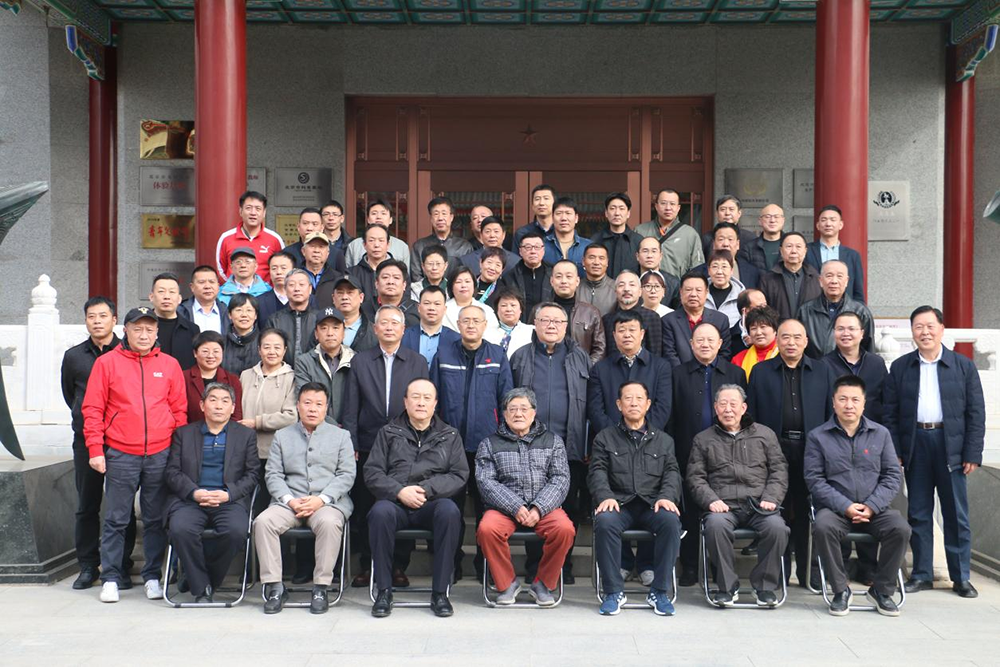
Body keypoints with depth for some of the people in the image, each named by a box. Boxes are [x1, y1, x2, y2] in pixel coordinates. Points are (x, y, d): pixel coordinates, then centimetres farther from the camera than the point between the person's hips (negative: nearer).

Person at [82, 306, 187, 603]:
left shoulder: (169, 365, 8)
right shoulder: (107, 362, 3)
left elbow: (179, 410, 9)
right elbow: (92, 409, 2)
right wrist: (96, 450, -4)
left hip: (161, 455, 1)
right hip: (120, 455, -1)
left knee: (156, 519, 7)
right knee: (116, 520, 4)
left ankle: (152, 576, 17)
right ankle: (110, 578, 13)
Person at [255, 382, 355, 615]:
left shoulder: (340, 436, 15)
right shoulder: (282, 436, 18)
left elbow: (347, 474, 4)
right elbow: (272, 475, 9)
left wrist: (321, 499, -12)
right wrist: (290, 500, -10)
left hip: (328, 501, -2)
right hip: (289, 501, 2)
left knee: (329, 523, -36)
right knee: (263, 522, -27)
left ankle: (321, 588, -25)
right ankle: (274, 587, -19)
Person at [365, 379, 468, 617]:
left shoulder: (450, 436, 18)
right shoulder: (388, 433, 17)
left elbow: (459, 475, 6)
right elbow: (372, 472, 7)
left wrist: (426, 489, -10)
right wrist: (399, 492, -11)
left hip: (432, 503, 0)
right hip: (395, 501, 0)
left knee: (450, 511, -34)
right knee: (380, 512, -34)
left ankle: (440, 593, -24)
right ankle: (384, 591, -21)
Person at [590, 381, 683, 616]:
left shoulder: (663, 440, 21)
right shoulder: (605, 438, 16)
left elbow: (672, 473, 10)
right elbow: (597, 472, 4)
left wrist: (666, 496, -11)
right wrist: (605, 496, -16)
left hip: (652, 504, 1)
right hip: (618, 503, -1)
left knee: (670, 521, -32)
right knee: (605, 522, -35)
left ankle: (659, 592, -18)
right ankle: (613, 591, -20)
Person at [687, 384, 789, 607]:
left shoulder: (764, 434, 19)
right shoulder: (703, 439, 17)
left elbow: (779, 470, 14)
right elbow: (695, 477, 11)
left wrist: (770, 498, -3)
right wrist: (710, 500, -7)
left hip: (758, 505, 1)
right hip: (723, 506, 0)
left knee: (777, 527, -31)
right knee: (715, 525, -35)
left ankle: (765, 586, -10)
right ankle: (727, 586, -17)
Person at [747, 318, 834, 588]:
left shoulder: (822, 371, 11)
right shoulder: (760, 372, 9)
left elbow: (832, 413, 8)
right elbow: (751, 415, 5)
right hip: (774, 450, -1)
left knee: (808, 513, 5)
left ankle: (810, 572, 14)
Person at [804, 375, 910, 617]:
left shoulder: (880, 434, 11)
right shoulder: (818, 437, 5)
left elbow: (893, 475, 6)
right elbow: (815, 479, -2)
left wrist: (872, 506, -9)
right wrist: (845, 506, -14)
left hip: (874, 510, 2)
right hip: (835, 509, -2)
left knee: (900, 528, -27)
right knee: (822, 527, -33)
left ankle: (882, 590, -6)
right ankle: (840, 589, -13)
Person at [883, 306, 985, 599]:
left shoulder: (964, 366, 4)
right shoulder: (900, 367, 7)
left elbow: (976, 413, 2)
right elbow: (890, 413, 5)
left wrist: (973, 454, -5)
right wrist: (894, 452, -3)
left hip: (951, 445, -1)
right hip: (914, 445, 1)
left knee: (956, 514, 3)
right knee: (918, 514, 7)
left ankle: (961, 577, 13)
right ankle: (922, 574, 16)